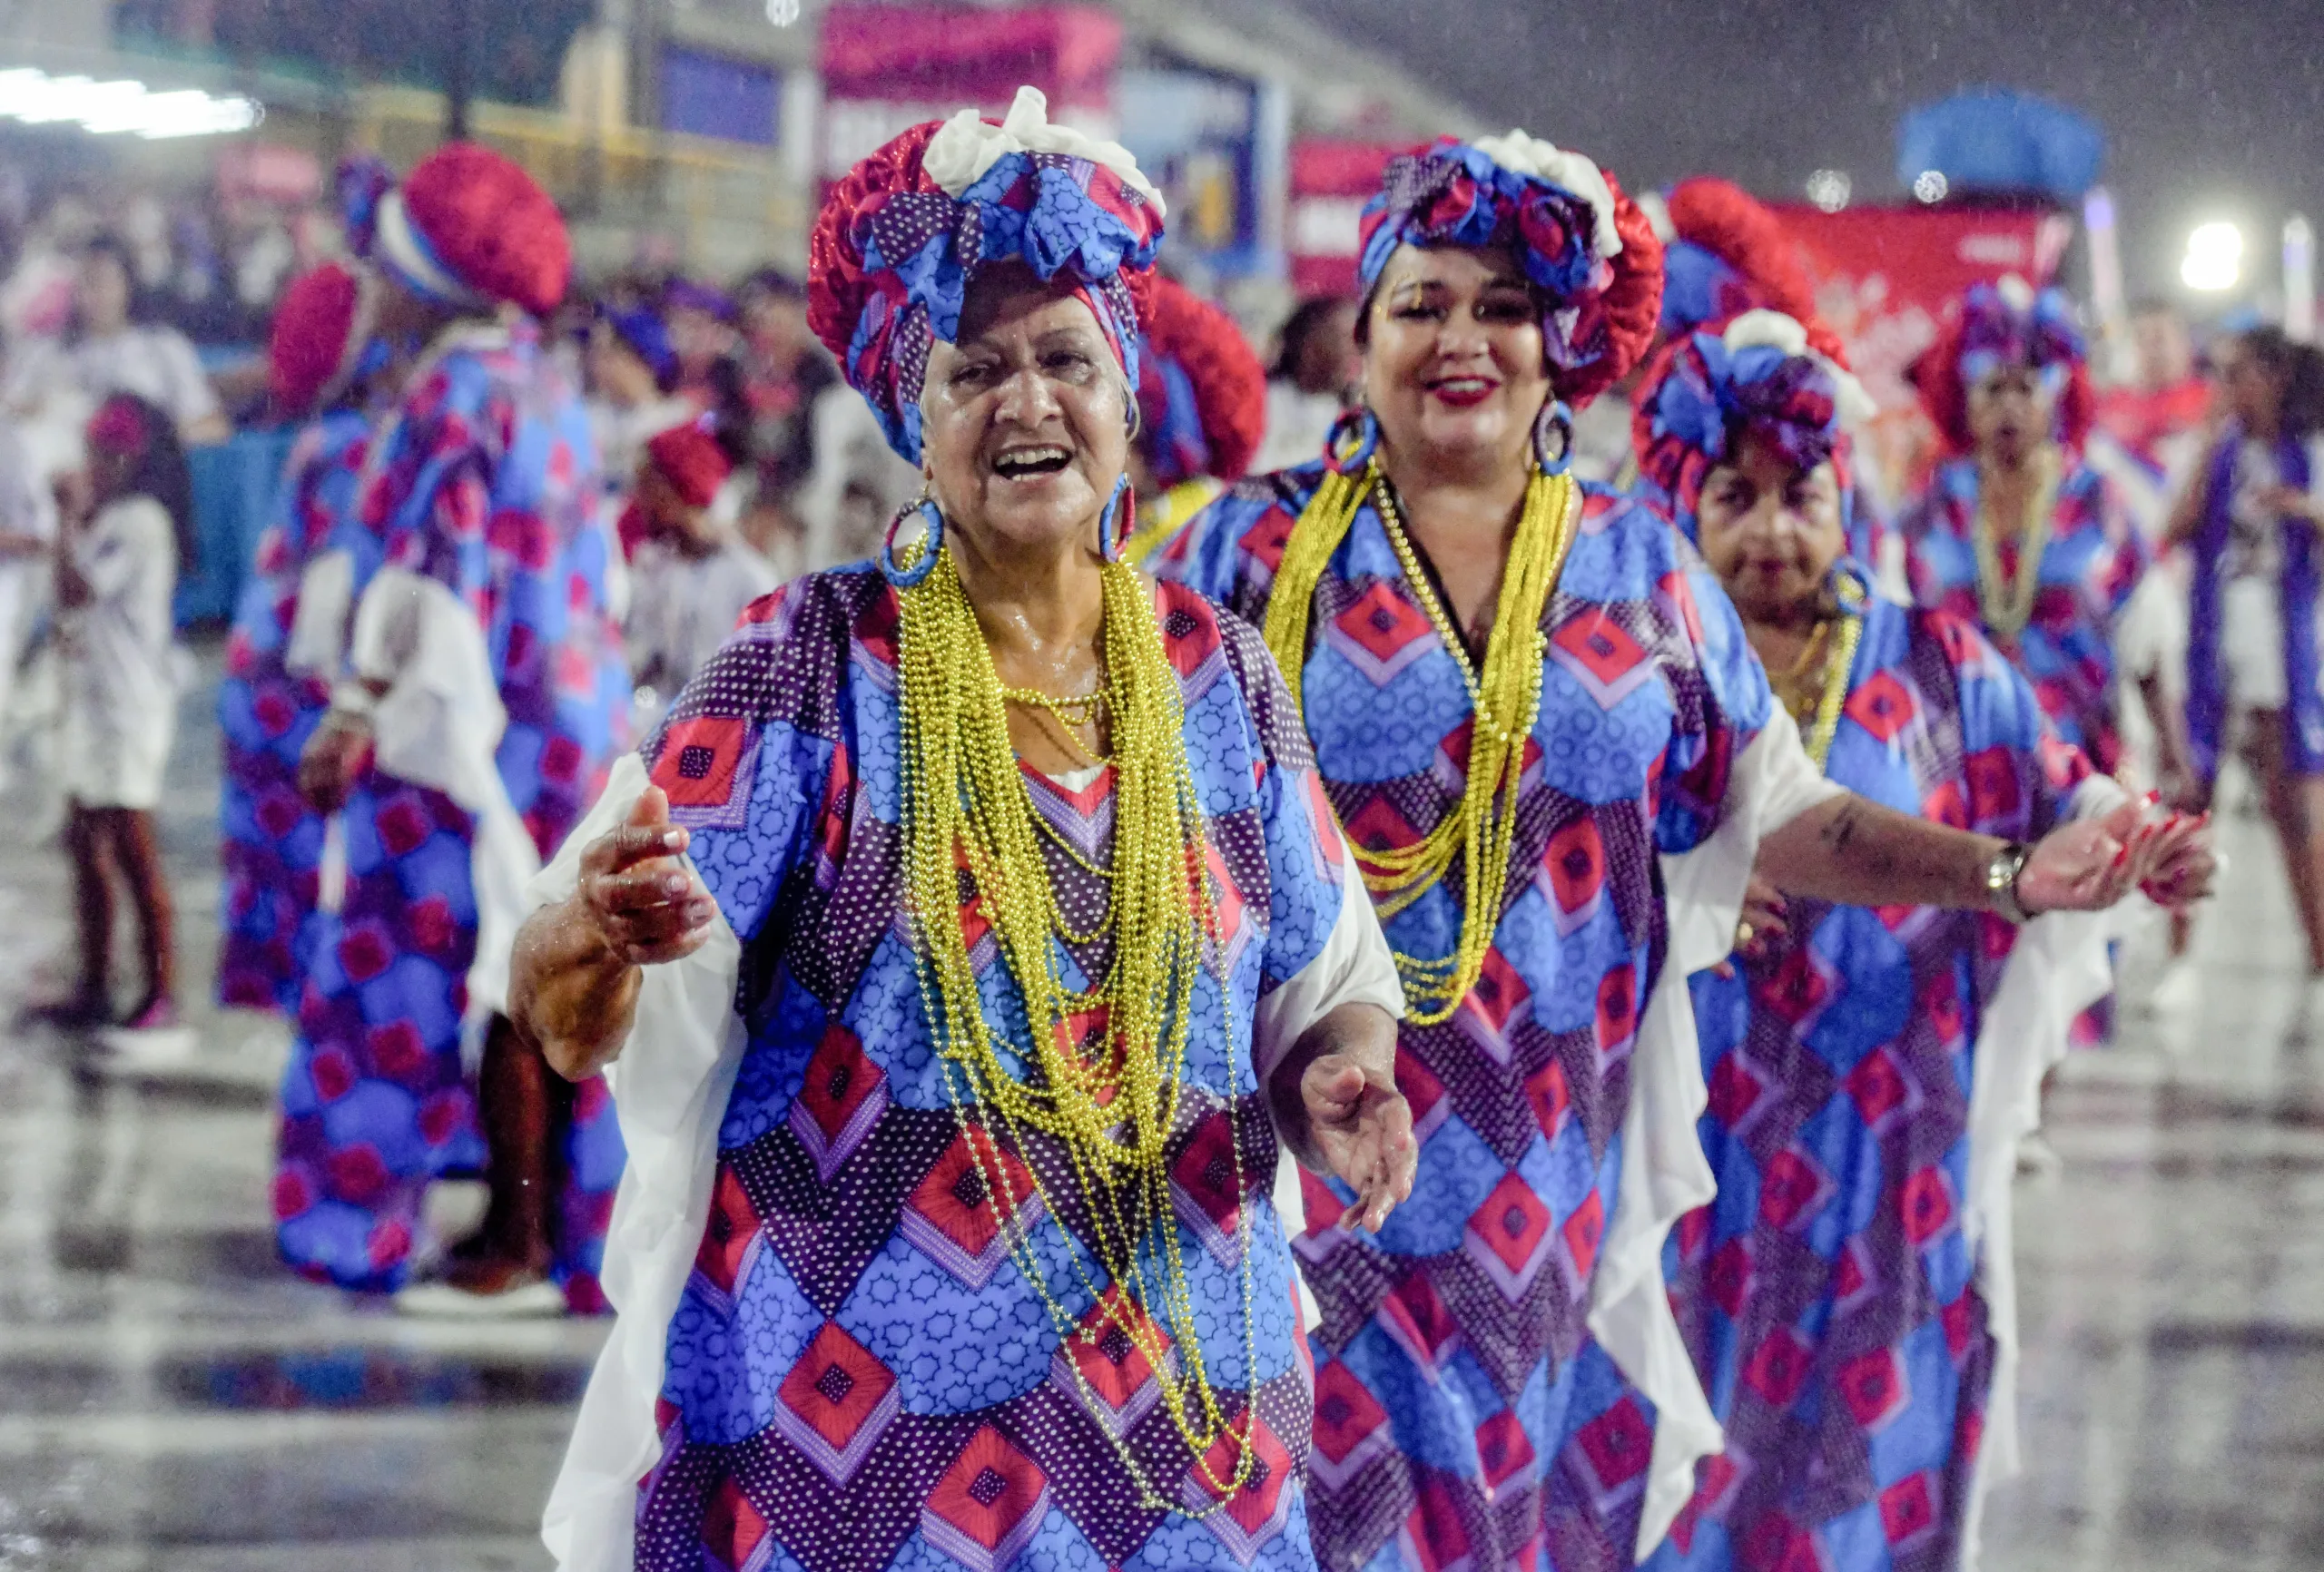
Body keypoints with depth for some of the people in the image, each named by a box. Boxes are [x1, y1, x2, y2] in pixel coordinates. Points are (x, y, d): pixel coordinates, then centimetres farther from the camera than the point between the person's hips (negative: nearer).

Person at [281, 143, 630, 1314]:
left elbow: (434, 562, -20)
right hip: (571, 708, 9)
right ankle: (545, 1220, 16)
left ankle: (517, 1251, -4)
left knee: (481, 981, -5)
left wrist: (362, 711, -21)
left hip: (483, 720, -9)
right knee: (532, 981, 12)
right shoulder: (541, 385, 14)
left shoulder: (456, 391, -13)